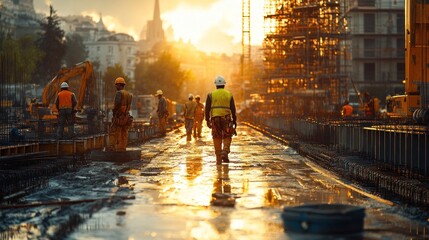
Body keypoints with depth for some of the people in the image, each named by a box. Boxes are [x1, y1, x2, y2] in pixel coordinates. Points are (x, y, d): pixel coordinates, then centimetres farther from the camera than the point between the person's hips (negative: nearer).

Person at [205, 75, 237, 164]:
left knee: (217, 138, 7)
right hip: (226, 119, 0)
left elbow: (207, 108, -2)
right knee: (227, 137, 12)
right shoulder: (229, 95, 4)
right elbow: (233, 109, 3)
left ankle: (218, 159, 6)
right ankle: (225, 152, -11)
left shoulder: (211, 95, 2)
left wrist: (207, 120, 3)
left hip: (215, 119, 0)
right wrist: (234, 120, 10)